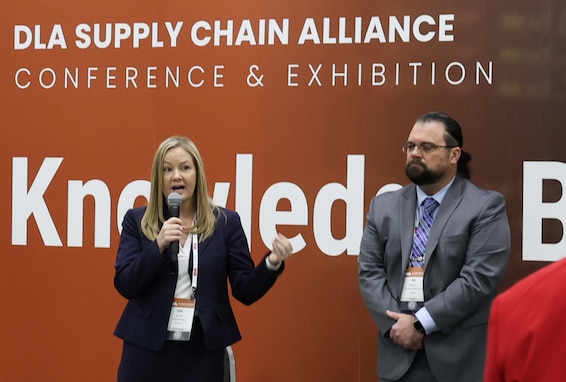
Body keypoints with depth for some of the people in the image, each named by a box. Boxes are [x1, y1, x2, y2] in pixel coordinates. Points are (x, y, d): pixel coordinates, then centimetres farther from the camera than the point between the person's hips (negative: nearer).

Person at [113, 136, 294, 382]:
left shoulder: (226, 222, 2)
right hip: (146, 347, 0)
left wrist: (272, 263, -17)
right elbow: (125, 285, -3)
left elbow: (245, 291, 1)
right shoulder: (137, 220, 3)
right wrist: (158, 246, -16)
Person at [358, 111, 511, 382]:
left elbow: (480, 278, -13)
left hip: (458, 357, -4)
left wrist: (421, 323, -15)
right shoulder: (383, 206, 10)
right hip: (398, 355, 4)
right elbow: (369, 271, 5)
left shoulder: (486, 207, -4)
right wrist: (395, 324, -9)